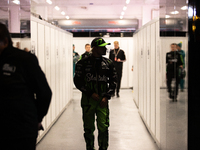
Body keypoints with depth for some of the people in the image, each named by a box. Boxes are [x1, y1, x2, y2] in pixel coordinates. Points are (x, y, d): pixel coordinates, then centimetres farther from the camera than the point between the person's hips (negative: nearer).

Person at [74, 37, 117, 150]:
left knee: (103, 127, -5)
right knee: (89, 128, 7)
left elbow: (113, 81, 9)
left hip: (103, 100, 1)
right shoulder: (83, 63, -1)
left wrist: (107, 96, -3)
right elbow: (78, 81, -1)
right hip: (88, 100, -1)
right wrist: (91, 94, -10)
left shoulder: (108, 63, 6)